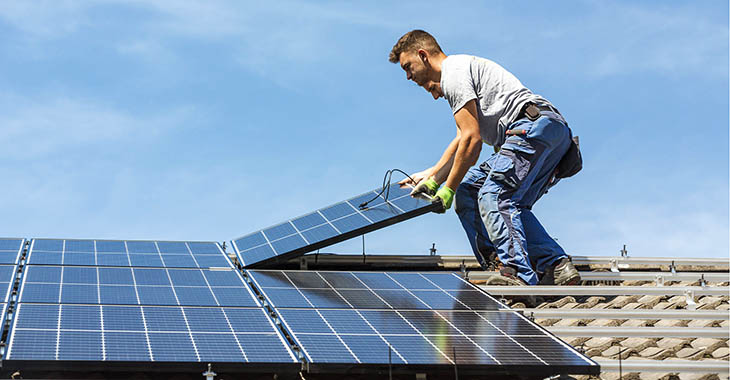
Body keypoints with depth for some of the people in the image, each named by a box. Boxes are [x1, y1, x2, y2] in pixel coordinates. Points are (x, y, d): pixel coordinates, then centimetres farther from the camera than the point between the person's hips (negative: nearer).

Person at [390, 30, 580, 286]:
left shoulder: (453, 72, -2)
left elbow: (472, 139, -9)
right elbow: (462, 139, 35)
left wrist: (448, 190, -2)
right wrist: (431, 177, 33)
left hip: (534, 126, -10)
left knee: (493, 197, -18)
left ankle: (518, 276, -31)